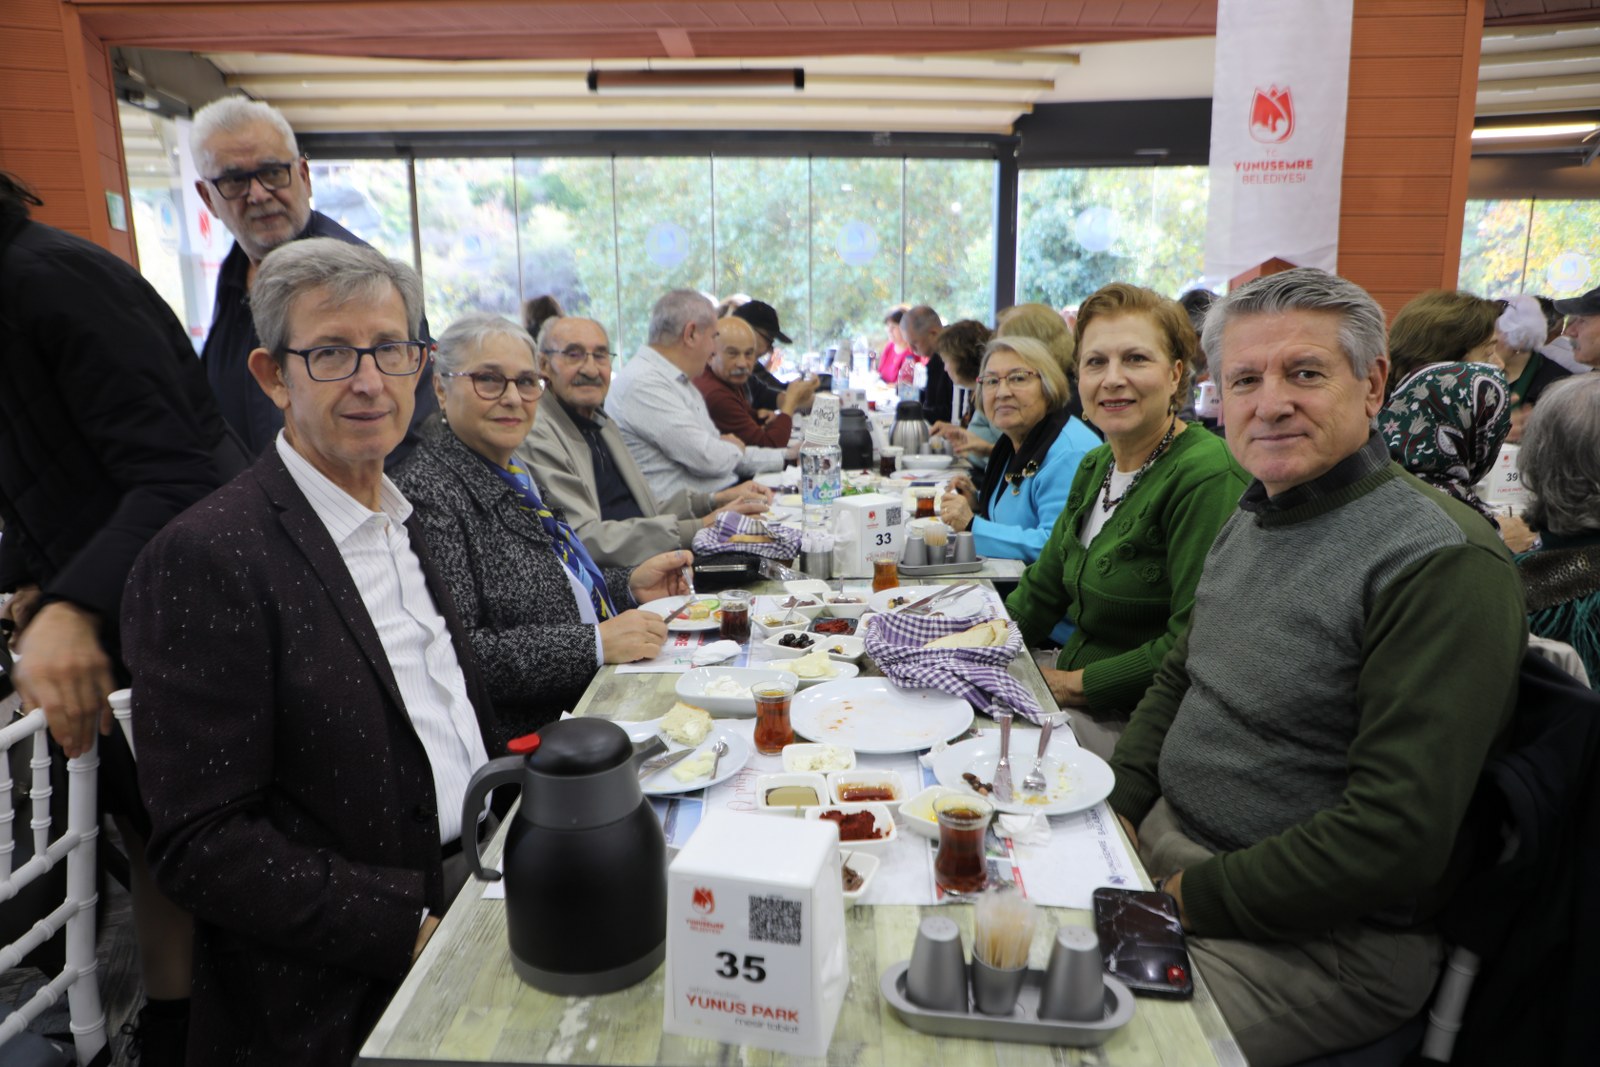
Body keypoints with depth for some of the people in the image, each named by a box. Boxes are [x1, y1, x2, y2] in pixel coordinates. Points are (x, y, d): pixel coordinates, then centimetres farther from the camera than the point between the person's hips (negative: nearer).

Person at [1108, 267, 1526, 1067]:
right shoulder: (1248, 523, 8)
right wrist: (1117, 813, 1)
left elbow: (1397, 834, -24)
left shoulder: (1442, 561, -19)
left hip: (1322, 934, -7)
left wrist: (1193, 898, -18)